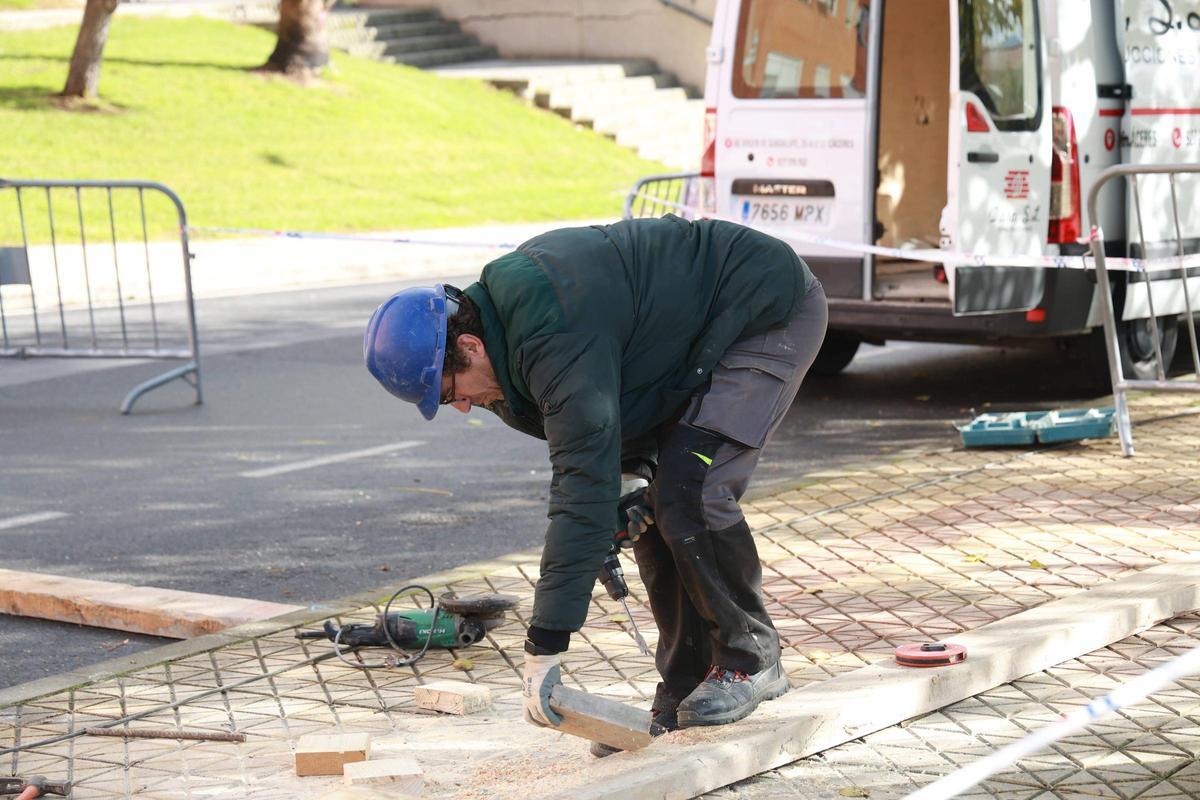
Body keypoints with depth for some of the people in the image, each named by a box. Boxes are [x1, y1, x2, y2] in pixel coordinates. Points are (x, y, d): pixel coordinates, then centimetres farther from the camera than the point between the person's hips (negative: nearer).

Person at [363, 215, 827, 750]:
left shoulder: (554, 337, -35)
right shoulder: (508, 308, -3)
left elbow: (583, 484, -39)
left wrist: (544, 648, -40)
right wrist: (630, 473, -8)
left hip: (773, 311, -10)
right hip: (703, 335, 10)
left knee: (689, 493, -21)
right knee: (652, 504, 3)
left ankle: (751, 660, -1)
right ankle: (684, 694, 9)